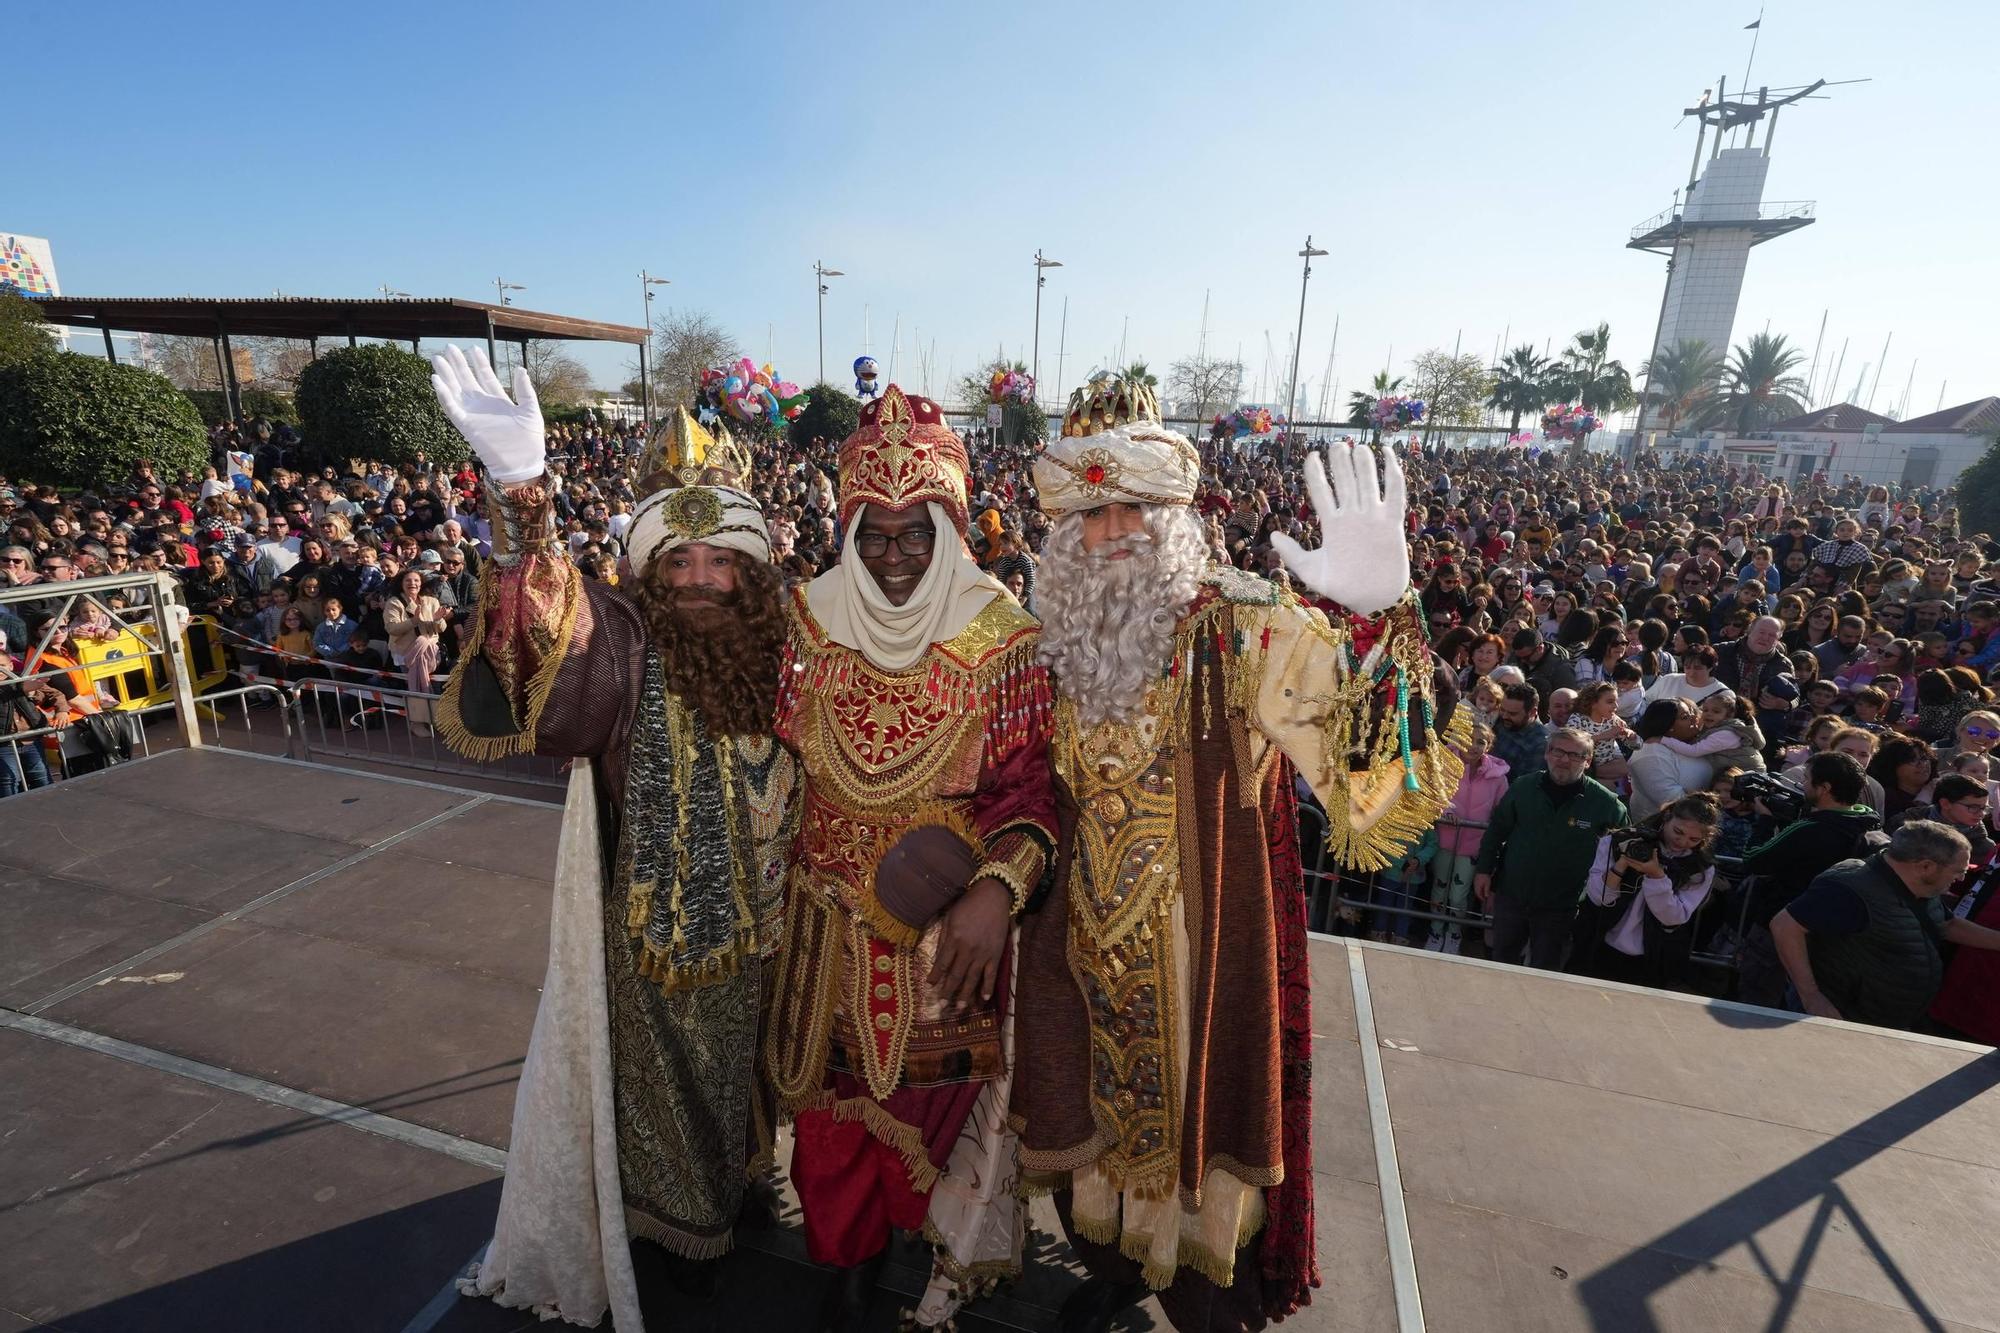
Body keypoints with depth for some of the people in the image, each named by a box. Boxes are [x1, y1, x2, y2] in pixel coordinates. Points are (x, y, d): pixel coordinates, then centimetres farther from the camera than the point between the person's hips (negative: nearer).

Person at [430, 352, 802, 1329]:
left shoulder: (776, 654, -7)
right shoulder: (624, 647, -19)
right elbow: (548, 631, -41)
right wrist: (522, 494, -55)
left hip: (758, 931, 4)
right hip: (653, 939, -4)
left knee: (734, 1079, 27)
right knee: (660, 1093, 19)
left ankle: (732, 1191, 55)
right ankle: (672, 1235, 46)